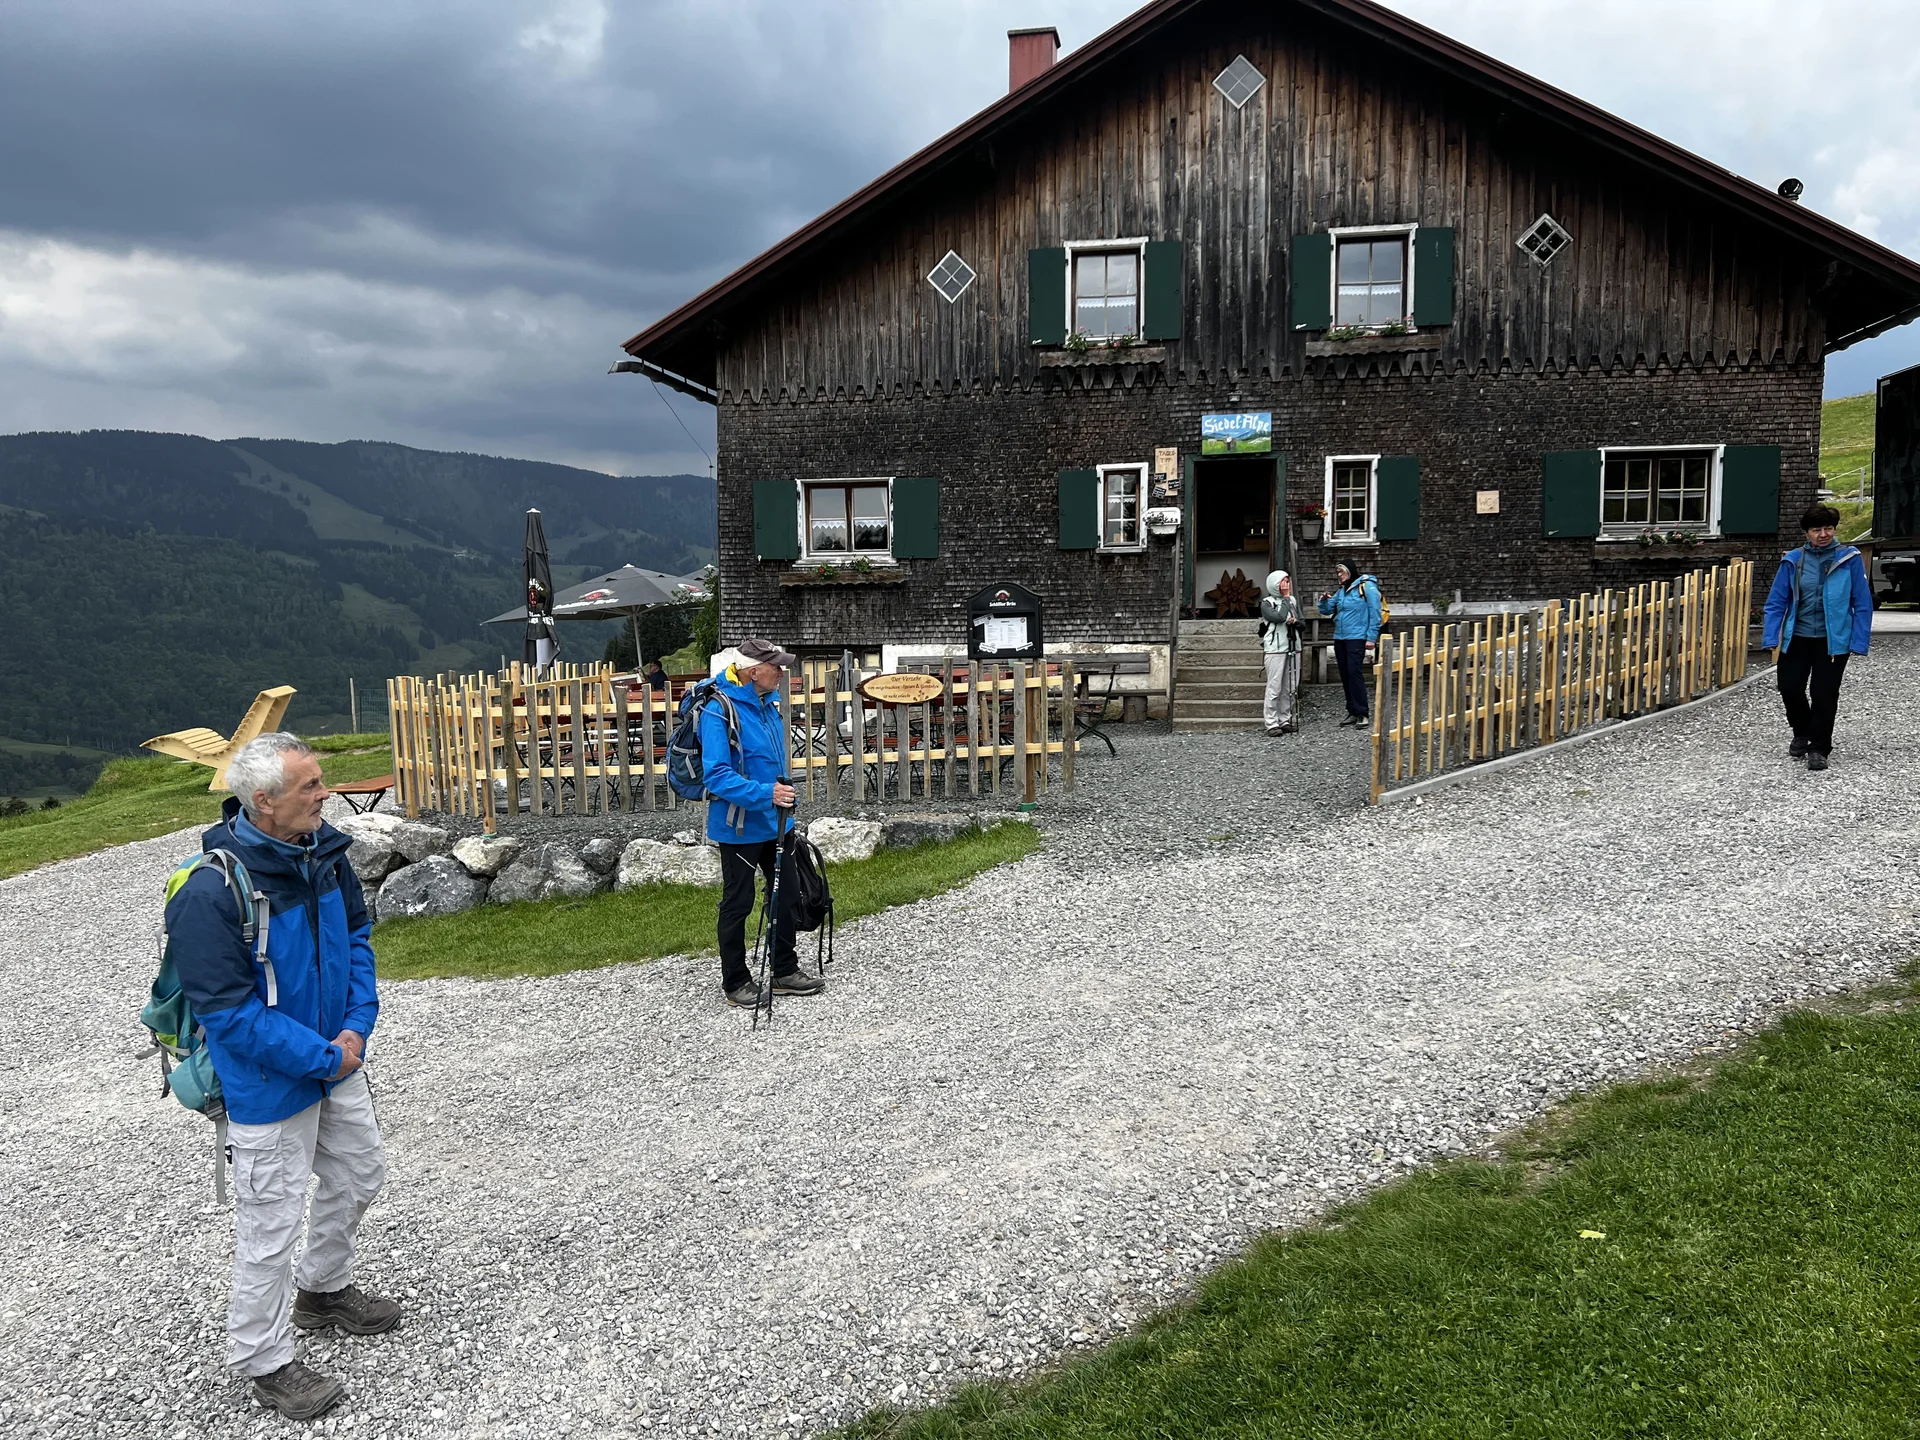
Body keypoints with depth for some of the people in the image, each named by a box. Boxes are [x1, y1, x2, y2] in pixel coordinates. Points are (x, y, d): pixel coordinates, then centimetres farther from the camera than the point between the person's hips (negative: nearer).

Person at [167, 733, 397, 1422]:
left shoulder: (321, 849, -6)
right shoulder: (210, 893, -29)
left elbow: (355, 934, 6)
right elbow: (229, 1010, -26)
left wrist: (357, 1026, -7)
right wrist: (323, 1057, -20)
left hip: (336, 1057, 8)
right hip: (267, 1082, -8)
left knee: (359, 1172, 24)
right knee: (271, 1222, 5)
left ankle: (324, 1288, 49)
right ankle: (263, 1361, 27)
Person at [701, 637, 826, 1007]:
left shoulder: (769, 705, 7)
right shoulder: (719, 712, -21)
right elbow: (717, 776, -27)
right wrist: (764, 794, -34)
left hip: (775, 824, 8)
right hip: (740, 827, -8)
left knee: (785, 896, 15)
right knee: (737, 904, 5)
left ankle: (785, 972, 29)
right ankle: (735, 982, 20)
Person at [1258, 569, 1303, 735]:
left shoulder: (1293, 601, 15)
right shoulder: (1266, 604, -2)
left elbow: (1301, 623, 18)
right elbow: (1279, 617, -19)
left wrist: (1295, 622, -5)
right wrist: (1285, 598, -6)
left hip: (1293, 647, 6)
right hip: (1276, 649, -5)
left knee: (1290, 687, 5)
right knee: (1274, 687, -8)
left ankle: (1286, 720, 13)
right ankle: (1272, 723, -6)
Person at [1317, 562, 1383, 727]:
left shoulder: (1366, 587, -7)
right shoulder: (1341, 591, 14)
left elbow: (1375, 614, -10)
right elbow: (1327, 610, 17)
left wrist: (1371, 637, -14)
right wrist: (1324, 600, -5)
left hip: (1356, 638, -8)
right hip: (1340, 638, 8)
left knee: (1354, 673, -12)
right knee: (1345, 675, 8)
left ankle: (1362, 713, -8)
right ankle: (1353, 712, 15)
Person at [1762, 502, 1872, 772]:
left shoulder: (1849, 559, -5)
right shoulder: (1793, 561, 0)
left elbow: (1862, 604, -3)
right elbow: (1777, 602, 3)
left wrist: (1859, 642, -8)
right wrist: (1771, 637, -6)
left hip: (1833, 640, -2)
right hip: (1797, 637, 2)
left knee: (1825, 694, -1)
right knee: (1789, 688, 2)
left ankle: (1819, 748, 13)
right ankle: (1802, 733, 29)